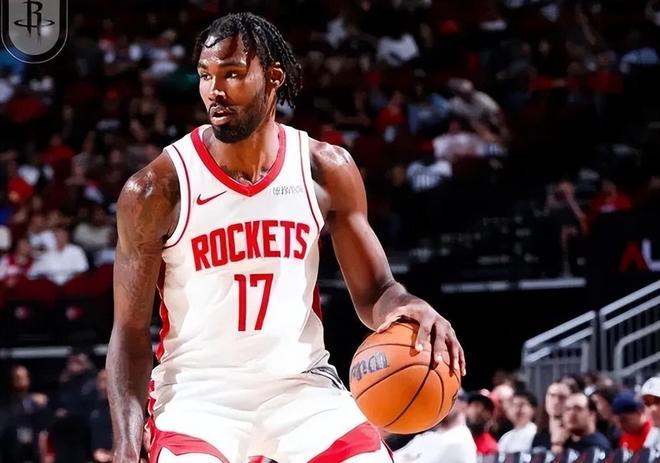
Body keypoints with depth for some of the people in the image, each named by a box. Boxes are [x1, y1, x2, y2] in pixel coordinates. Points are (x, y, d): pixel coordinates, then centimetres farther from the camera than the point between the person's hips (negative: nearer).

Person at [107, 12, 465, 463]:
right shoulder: (157, 189, -11)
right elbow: (131, 331, -7)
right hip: (198, 392, -3)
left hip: (300, 383, 3)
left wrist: (411, 308, -23)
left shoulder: (326, 169, -3)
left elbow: (373, 291, 3)